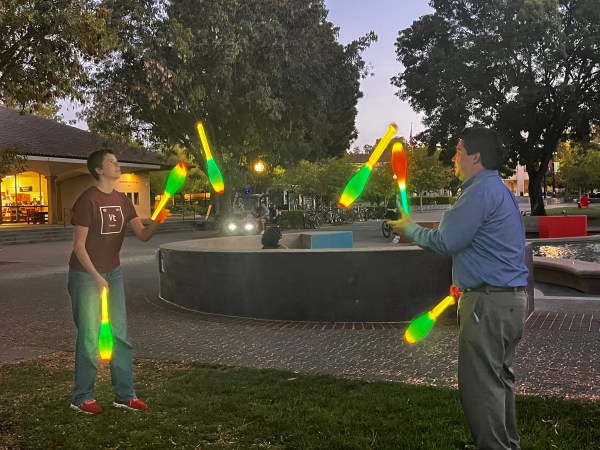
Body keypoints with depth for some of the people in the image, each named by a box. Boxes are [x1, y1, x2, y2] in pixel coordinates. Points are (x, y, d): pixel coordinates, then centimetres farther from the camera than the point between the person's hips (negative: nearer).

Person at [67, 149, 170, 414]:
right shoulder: (88, 200, -15)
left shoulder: (123, 200, 5)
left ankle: (124, 395, 15)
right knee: (90, 338, -1)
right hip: (86, 275, -6)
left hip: (113, 273, 7)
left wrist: (157, 221, -20)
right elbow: (79, 245, -16)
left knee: (120, 335, 7)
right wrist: (96, 277, -20)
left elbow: (143, 235, 0)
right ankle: (82, 398, 13)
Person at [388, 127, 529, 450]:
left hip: (489, 302, -11)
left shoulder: (481, 191, -15)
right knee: (499, 380, 18)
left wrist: (410, 229, -1)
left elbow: (445, 242, -16)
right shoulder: (498, 189, 18)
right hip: (508, 298, 11)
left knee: (480, 384, -4)